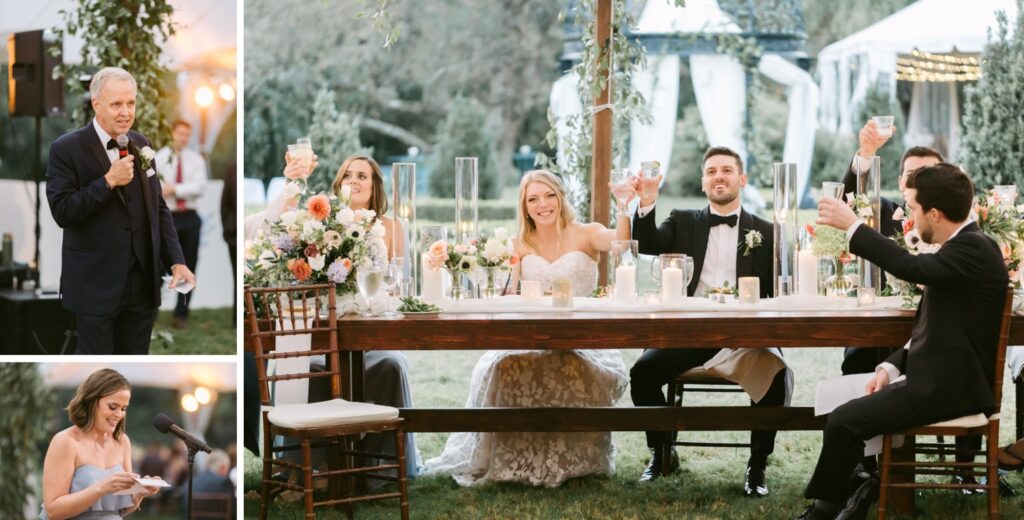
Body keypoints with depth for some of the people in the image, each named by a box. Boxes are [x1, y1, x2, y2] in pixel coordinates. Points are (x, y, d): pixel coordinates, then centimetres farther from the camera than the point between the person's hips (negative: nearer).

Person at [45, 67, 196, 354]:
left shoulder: (141, 144, 8)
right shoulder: (67, 149, -9)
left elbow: (158, 208, 11)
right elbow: (61, 212, -15)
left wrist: (177, 262, 0)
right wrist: (108, 181, -21)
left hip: (143, 284, 5)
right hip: (96, 286, -5)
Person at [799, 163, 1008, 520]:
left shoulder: (973, 249, -17)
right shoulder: (964, 246, 14)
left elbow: (910, 266, -34)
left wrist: (851, 224, -25)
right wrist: (892, 366, 5)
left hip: (947, 389, -10)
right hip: (941, 379, 10)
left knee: (843, 421, -13)